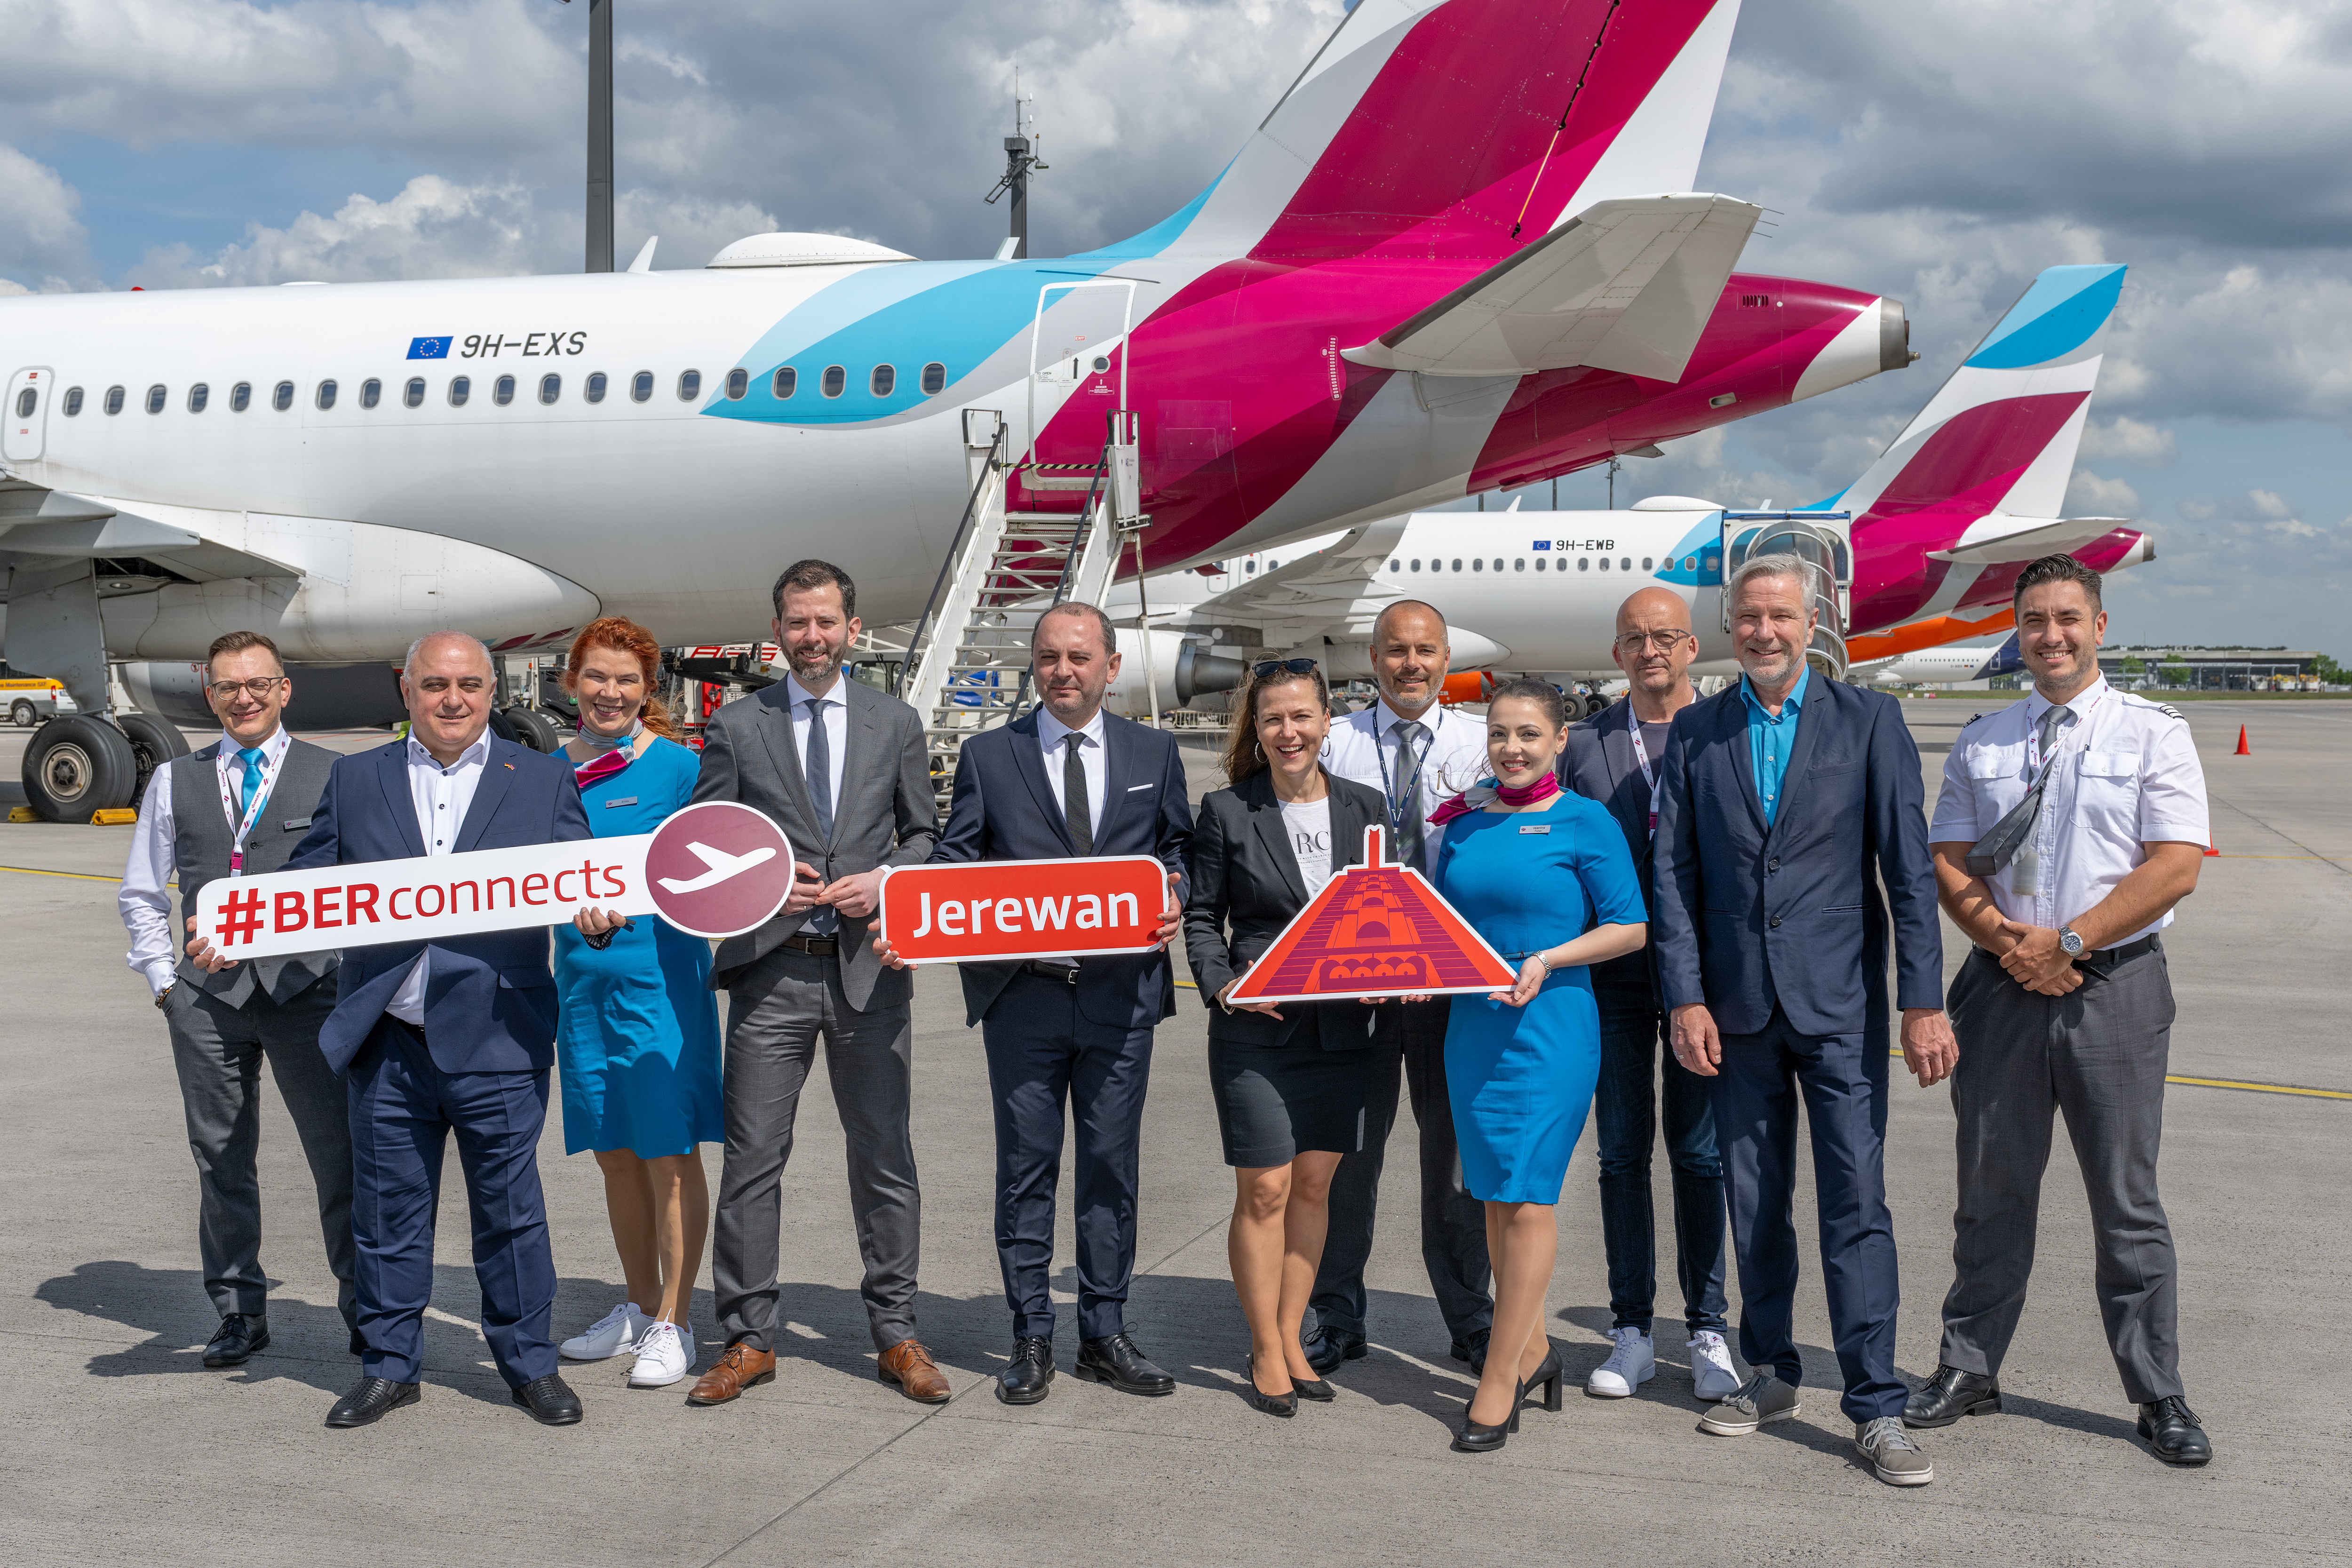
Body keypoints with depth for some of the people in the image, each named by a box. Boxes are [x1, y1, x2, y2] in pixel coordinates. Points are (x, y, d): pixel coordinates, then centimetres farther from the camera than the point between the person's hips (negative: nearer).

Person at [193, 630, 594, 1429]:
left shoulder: (543, 779, 5)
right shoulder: (354, 780, 10)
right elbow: (307, 885, 9)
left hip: (496, 1041, -2)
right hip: (388, 1044, 2)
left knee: (511, 1210, 7)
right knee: (388, 1212, 10)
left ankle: (530, 1362, 20)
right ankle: (390, 1365, 24)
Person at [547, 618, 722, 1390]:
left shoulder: (677, 765, -5)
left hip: (659, 973, -5)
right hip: (580, 975, 5)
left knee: (669, 1152, -1)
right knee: (614, 1152, 13)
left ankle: (672, 1325, 7)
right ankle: (639, 1307, 27)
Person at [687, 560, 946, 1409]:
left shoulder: (896, 723, 9)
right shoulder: (736, 725, 5)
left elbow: (925, 832, 13)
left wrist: (885, 880, -6)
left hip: (869, 966, 1)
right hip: (770, 967, -1)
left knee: (885, 1156, 6)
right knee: (752, 1158, 1)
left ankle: (895, 1334, 17)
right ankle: (749, 1338, 13)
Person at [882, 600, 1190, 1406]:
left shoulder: (1154, 754, 10)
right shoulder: (987, 755, 6)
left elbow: (1178, 850, 15)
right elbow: (955, 864, 3)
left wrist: (1174, 903, -6)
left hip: (1122, 992, 1)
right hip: (1022, 996, -1)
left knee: (1111, 1166, 8)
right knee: (1026, 1168, 4)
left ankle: (1106, 1334, 18)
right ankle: (1031, 1339, 14)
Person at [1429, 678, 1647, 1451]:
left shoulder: (1584, 823, -4)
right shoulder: (1465, 823, 10)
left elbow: (1630, 927, -5)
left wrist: (1548, 961, -16)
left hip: (1550, 1027, -6)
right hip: (1471, 1025, 6)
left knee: (1524, 1198, -6)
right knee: (1494, 1198, 11)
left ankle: (1498, 1380, 0)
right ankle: (1532, 1347, 27)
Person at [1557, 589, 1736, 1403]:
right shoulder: (1583, 745, 7)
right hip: (1613, 975, 2)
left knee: (1700, 1153, 4)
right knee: (1621, 1152, 7)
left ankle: (1707, 1332, 15)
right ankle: (1632, 1333, 17)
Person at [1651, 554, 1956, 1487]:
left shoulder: (1868, 720, 0)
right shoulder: (1695, 733, 6)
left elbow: (1909, 867, -3)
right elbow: (1673, 875, 5)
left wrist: (1923, 1001, -8)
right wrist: (1686, 999, -3)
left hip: (1839, 1003, -3)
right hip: (1738, 1007, 3)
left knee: (1856, 1205, -4)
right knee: (1753, 1202, 11)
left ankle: (1876, 1408, 2)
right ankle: (1771, 1376, 25)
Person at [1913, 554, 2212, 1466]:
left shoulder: (2153, 734, 0)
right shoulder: (1980, 744, 10)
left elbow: (2176, 867, -8)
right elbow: (1948, 862, 8)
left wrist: (2067, 941, -15)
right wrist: (2006, 942, -11)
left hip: (2114, 988, -3)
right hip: (2001, 985, 3)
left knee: (2127, 1199, 4)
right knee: (1991, 1191, 10)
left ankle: (2158, 1395, 16)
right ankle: (1969, 1370, 21)